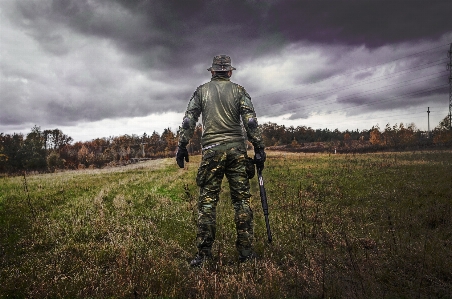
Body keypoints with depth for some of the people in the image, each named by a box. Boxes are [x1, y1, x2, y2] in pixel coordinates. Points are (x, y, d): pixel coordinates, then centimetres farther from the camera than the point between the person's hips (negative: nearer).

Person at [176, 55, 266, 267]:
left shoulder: (201, 91, 11)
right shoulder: (238, 91, 8)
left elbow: (188, 121, 5)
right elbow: (250, 121, -1)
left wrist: (182, 147, 8)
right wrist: (259, 148, 0)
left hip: (211, 151, 0)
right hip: (236, 150, 0)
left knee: (207, 200, 2)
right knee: (241, 199, 4)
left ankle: (203, 253, 2)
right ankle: (246, 251, 7)